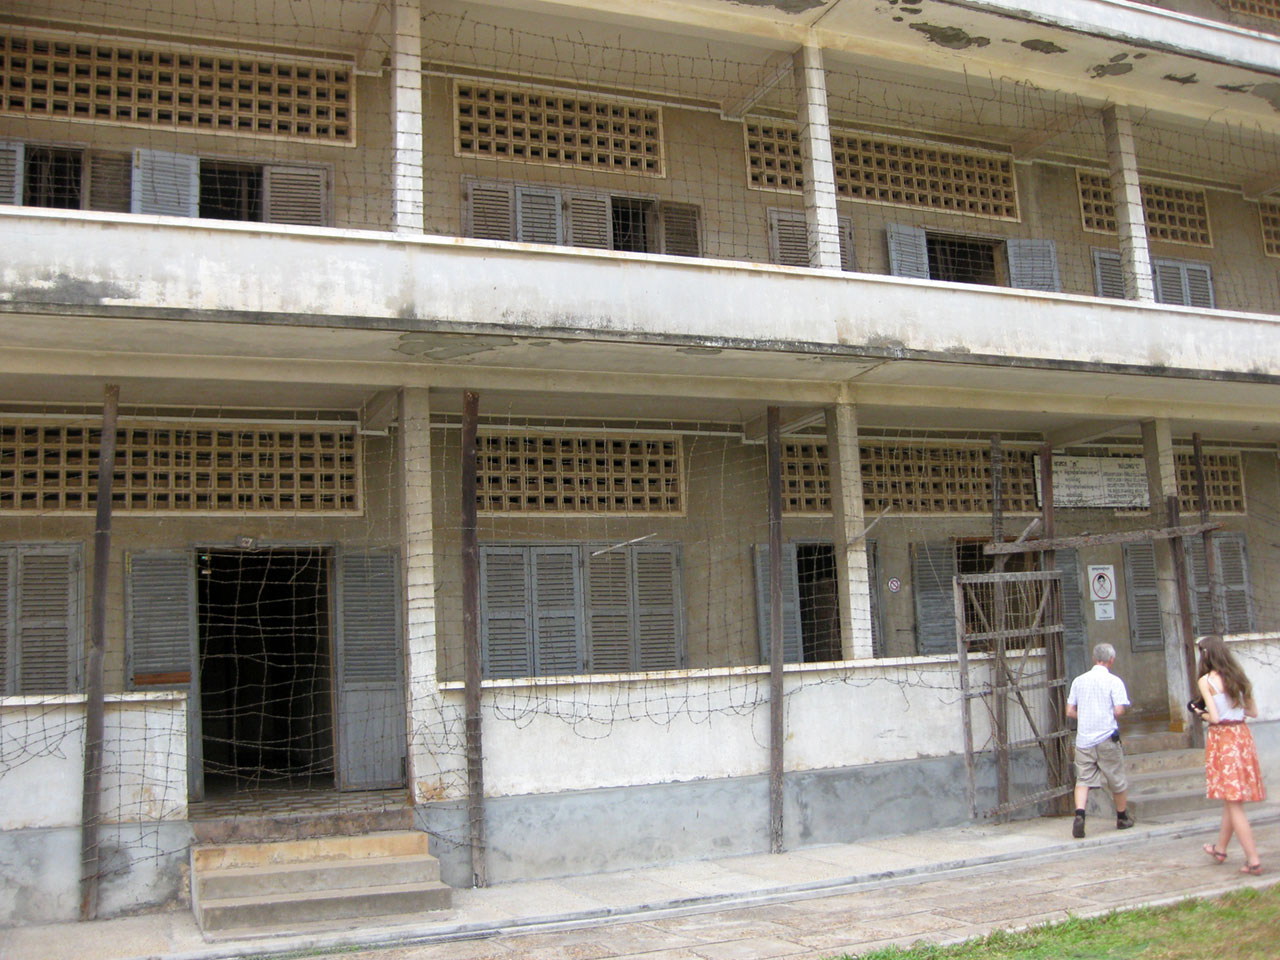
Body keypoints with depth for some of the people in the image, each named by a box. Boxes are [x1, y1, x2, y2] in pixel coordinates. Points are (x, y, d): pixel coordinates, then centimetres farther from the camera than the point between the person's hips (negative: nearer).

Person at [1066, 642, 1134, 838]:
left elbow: (1070, 711, 8)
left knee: (1083, 779, 1)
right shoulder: (1114, 681, -5)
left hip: (1083, 739, 3)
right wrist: (1108, 714, 8)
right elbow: (1119, 710, -13)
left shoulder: (1079, 680, 7)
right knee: (1117, 779, 13)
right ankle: (1122, 818, 28)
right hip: (1107, 738, -3)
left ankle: (1079, 814, -20)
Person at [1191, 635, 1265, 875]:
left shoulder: (1206, 680, -11)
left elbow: (1214, 717, -16)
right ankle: (1220, 848, 33)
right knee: (1232, 799, 18)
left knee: (1233, 803, -2)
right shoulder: (1238, 677, 7)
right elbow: (1253, 711, 10)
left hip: (1222, 738, -7)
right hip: (1242, 736, 7)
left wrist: (1200, 713, 3)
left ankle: (1253, 860, -4)